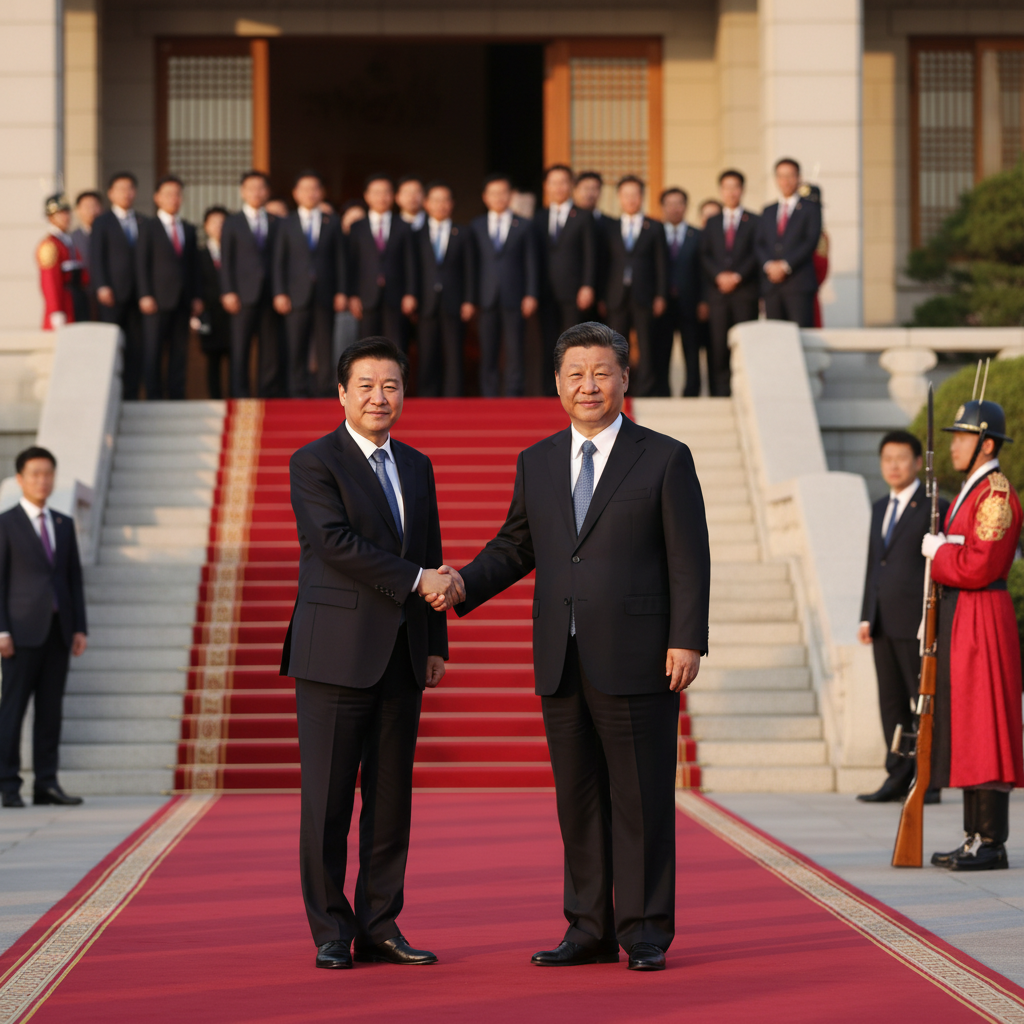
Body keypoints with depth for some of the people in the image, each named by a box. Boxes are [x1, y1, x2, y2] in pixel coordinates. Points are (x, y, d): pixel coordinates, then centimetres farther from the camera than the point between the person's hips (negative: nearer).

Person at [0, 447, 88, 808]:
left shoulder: (64, 524, 15)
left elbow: (74, 578, 15)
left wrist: (79, 628, 7)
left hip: (58, 630, 5)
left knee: (51, 709, 4)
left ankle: (47, 784, 7)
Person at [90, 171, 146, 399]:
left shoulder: (143, 223, 16)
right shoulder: (102, 223, 6)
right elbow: (95, 258, -1)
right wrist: (101, 287, -13)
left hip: (137, 294, 3)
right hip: (113, 294, -3)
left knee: (136, 346, -1)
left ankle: (130, 396, 1)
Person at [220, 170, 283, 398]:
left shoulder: (276, 223, 14)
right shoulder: (232, 223, 9)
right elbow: (226, 260, 4)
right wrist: (228, 292, -6)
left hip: (271, 294, 2)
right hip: (244, 294, -2)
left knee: (272, 348, 0)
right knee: (240, 348, -3)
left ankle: (268, 395, 5)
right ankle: (240, 395, 0)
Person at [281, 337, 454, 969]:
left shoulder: (417, 467, 16)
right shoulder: (315, 462, -3)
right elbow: (337, 542, -15)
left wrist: (436, 644, 13)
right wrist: (416, 581, -15)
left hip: (402, 656, 6)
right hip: (336, 652, -6)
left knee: (392, 795, 7)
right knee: (328, 798, -3)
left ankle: (381, 927, 14)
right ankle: (332, 933, 5)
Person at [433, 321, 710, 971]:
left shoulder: (665, 459, 0)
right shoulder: (537, 462, 13)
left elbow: (689, 560, -3)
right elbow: (515, 547, 17)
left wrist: (688, 642, -11)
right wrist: (466, 586, -2)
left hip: (636, 660, -4)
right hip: (562, 665, 4)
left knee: (641, 798, 0)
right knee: (578, 799, 9)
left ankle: (646, 931, 8)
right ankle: (590, 930, 16)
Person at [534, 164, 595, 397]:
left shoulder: (582, 217, 5)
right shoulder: (539, 218, 14)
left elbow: (589, 253, 0)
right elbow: (537, 253, 12)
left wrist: (587, 286, -10)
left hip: (573, 291, -3)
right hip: (546, 290, 3)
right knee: (549, 345, 3)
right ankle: (550, 393, 7)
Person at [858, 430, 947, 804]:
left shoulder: (934, 508, -4)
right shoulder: (880, 508, 18)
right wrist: (866, 616, 13)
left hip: (916, 622, -7)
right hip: (883, 624, 7)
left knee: (925, 701, -4)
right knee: (892, 703, 8)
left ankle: (929, 782, 0)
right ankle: (898, 779, 12)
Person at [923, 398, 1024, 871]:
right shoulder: (971, 491, 18)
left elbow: (977, 567, -22)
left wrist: (935, 551, -8)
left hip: (981, 623, -10)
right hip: (958, 619, 10)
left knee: (982, 729, -8)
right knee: (962, 730, 11)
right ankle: (976, 836, 16)